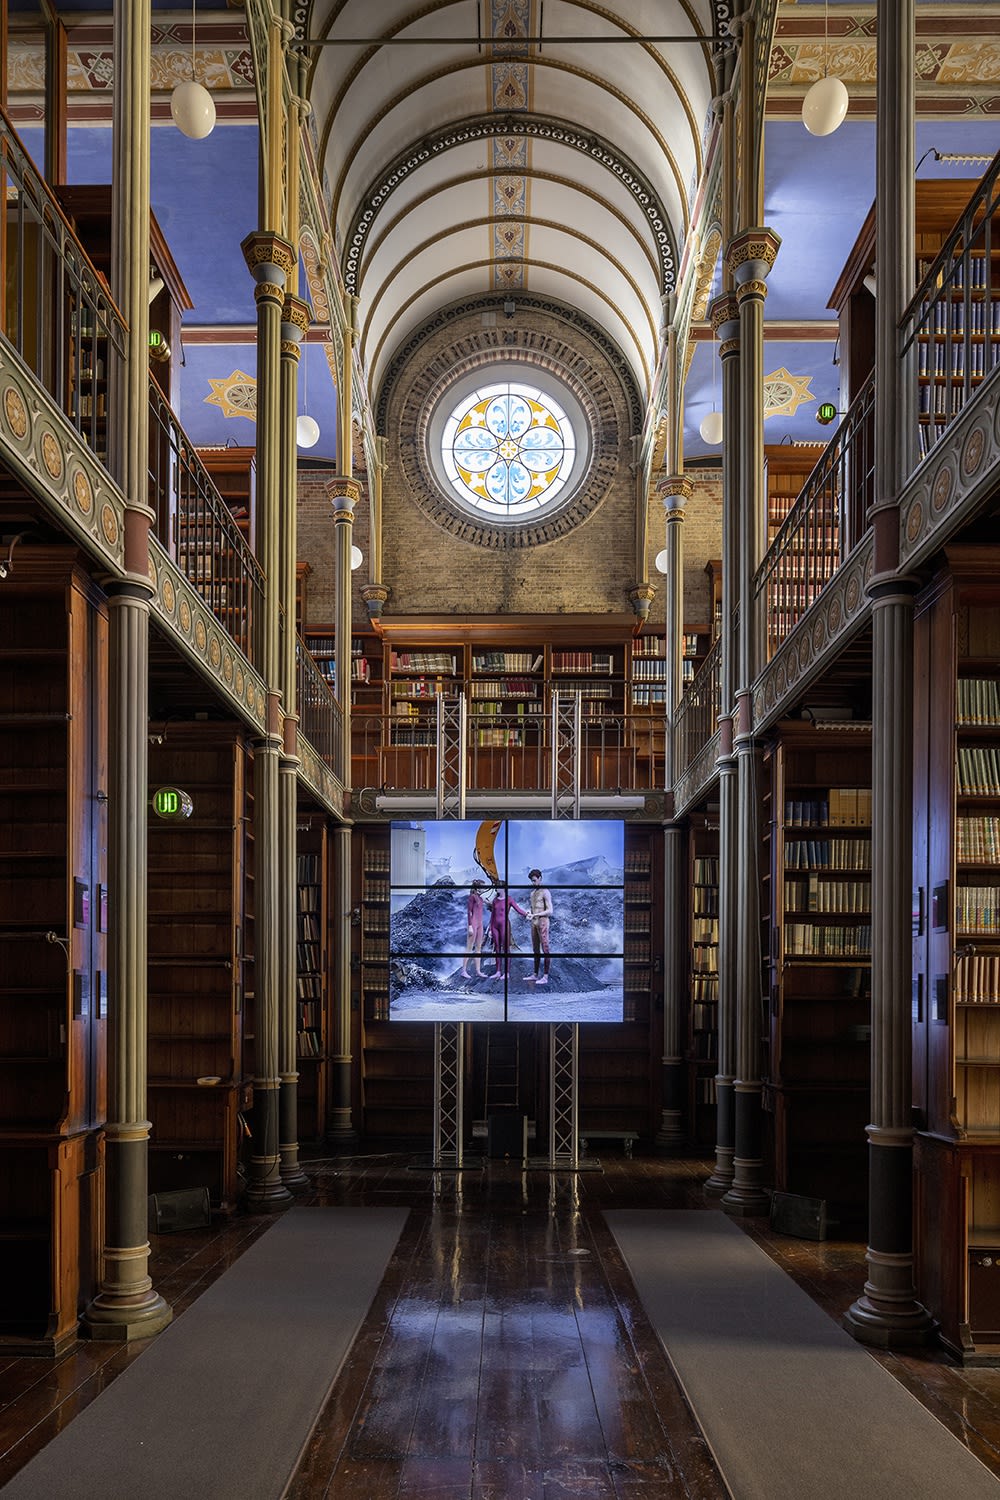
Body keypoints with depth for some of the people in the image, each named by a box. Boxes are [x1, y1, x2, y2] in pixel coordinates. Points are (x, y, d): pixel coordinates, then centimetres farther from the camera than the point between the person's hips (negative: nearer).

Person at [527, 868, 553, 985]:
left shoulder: (545, 892, -7)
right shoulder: (533, 892, 18)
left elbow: (550, 911, -12)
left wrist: (536, 914, -19)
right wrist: (529, 913, 2)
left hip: (542, 922, -8)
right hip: (534, 923, 8)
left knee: (545, 949, -7)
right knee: (535, 950, 9)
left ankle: (545, 977, -9)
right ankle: (536, 975, 13)